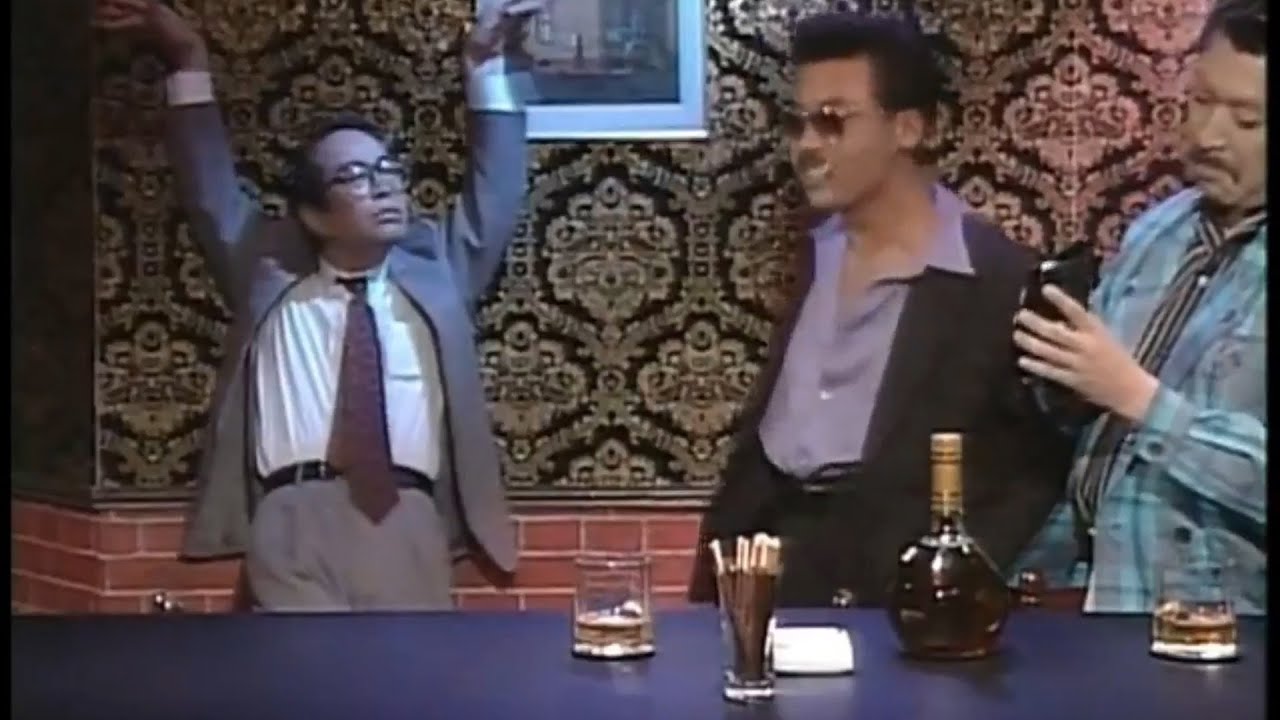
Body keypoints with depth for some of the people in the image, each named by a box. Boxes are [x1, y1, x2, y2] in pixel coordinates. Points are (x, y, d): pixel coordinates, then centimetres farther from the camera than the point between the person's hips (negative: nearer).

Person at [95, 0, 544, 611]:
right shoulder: (271, 279, 20)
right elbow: (212, 193, 19)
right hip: (296, 520, -1)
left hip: (407, 521, 1)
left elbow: (494, 193, 21)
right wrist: (189, 62, 14)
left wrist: (485, 66, 16)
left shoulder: (435, 272, 23)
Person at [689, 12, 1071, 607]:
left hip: (899, 591, -5)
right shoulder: (812, 255, 10)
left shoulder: (1002, 280, -8)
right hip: (775, 578, 5)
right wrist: (712, 580, 8)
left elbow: (1042, 471, -6)